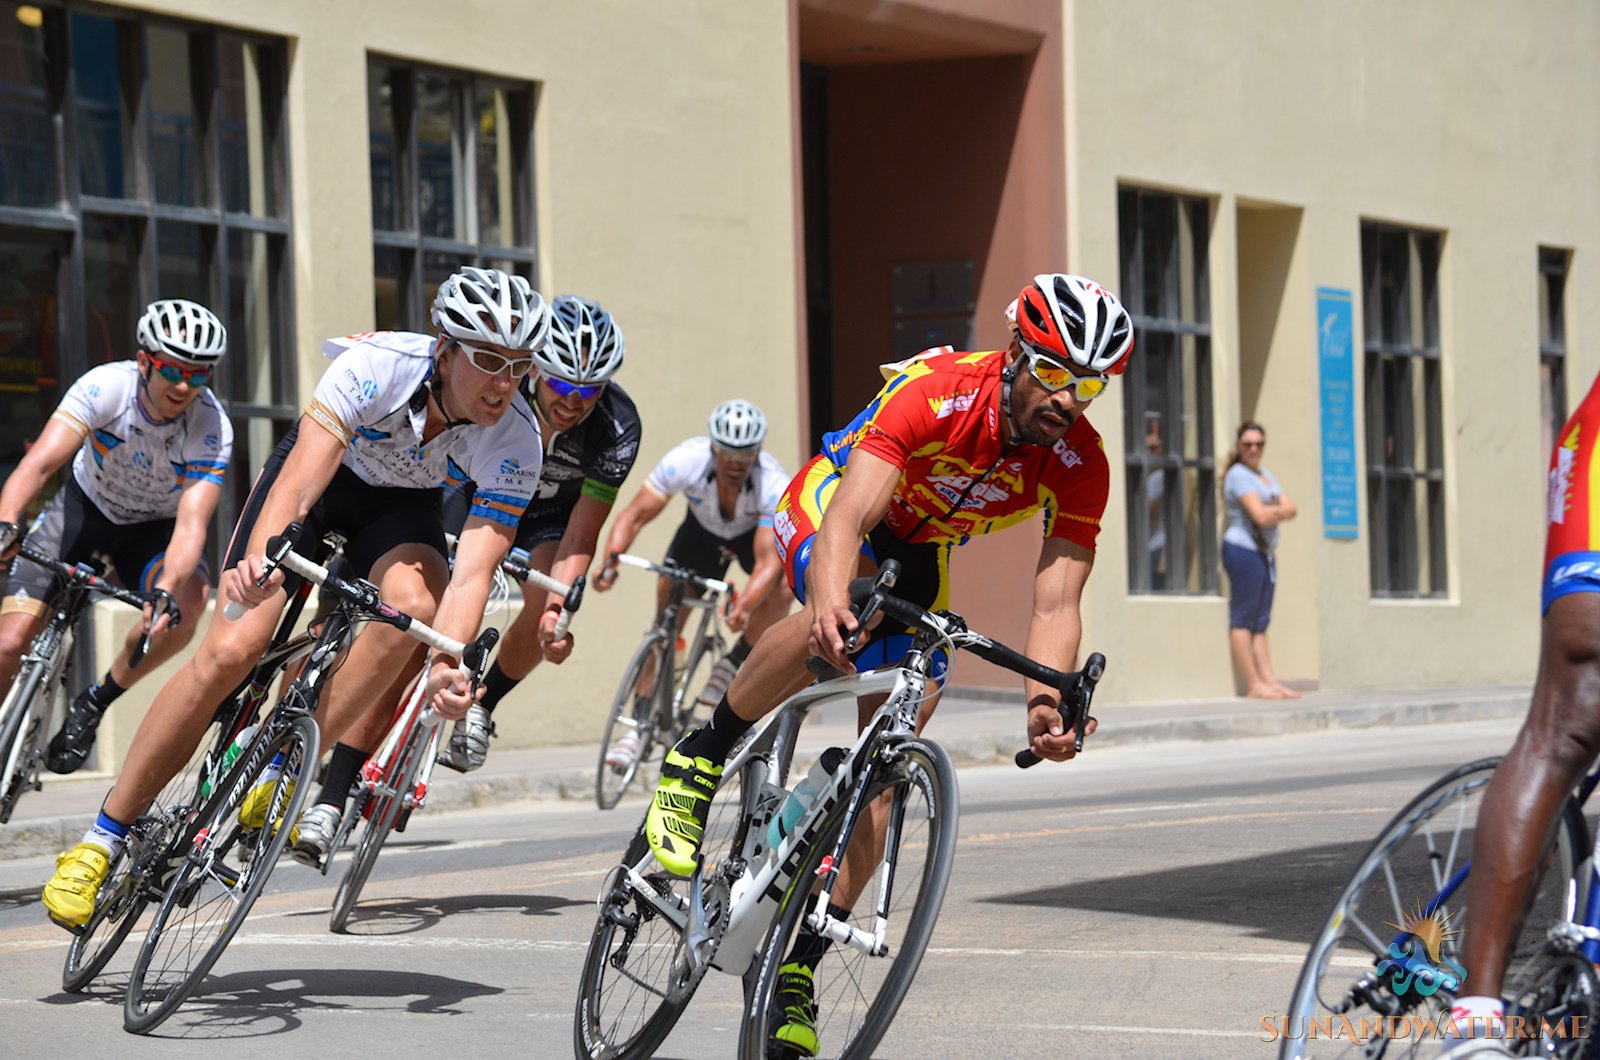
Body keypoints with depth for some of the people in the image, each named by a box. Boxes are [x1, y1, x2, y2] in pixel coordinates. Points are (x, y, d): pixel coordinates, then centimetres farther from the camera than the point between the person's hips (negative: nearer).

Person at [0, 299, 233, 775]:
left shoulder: (212, 428, -27)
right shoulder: (106, 387, -28)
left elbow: (191, 523, -36)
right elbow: (39, 463, -37)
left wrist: (166, 591, -55)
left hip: (152, 528, 0)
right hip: (85, 505, 0)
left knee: (189, 599, -33)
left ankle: (95, 702, -12)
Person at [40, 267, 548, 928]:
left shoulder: (515, 442, -28)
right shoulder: (376, 366, -34)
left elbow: (472, 572, -34)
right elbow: (296, 486, -42)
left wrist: (447, 668, -52)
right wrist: (258, 561, -62)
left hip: (400, 506, 2)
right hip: (322, 474, -2)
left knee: (415, 601, -33)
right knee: (231, 650, -18)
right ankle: (102, 839, -5)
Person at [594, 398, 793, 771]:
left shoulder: (774, 485, -38)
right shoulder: (686, 461, -34)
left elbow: (768, 561, -45)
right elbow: (635, 514, -33)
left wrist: (743, 609, -62)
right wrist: (611, 561, -51)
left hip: (757, 533, -2)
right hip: (702, 530, 2)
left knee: (782, 588, -32)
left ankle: (735, 662, -8)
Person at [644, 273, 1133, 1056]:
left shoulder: (1080, 465, -24)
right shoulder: (935, 391, -36)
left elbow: (1055, 603, -29)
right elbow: (848, 519, -46)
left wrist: (1047, 706, -48)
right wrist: (831, 601, -67)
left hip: (918, 550, 4)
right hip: (829, 498, -4)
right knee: (843, 617, -39)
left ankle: (796, 965, 3)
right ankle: (695, 765, -20)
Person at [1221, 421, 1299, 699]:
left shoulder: (1267, 476, 20)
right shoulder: (1238, 475, -7)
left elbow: (1291, 509, 8)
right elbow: (1260, 516, -17)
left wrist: (1273, 511, -10)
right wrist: (1280, 510, -1)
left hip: (1264, 551, 9)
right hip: (1243, 549, -9)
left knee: (1260, 622, 6)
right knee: (1243, 619, -7)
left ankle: (1269, 681, 2)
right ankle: (1254, 685, -11)